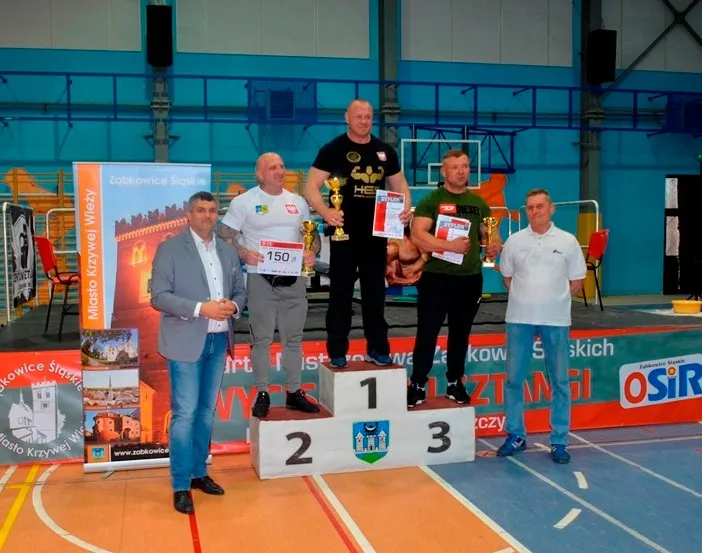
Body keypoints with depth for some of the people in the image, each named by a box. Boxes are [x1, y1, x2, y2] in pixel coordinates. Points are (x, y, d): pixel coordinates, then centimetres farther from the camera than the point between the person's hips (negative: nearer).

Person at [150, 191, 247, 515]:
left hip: (219, 341, 6)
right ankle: (181, 486, 6)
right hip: (186, 342, -5)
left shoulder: (228, 251, 12)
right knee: (185, 414, -4)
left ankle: (199, 473, 27)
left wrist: (233, 306, -9)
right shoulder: (170, 249, -4)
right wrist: (200, 308, -22)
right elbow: (159, 296, -12)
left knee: (206, 412, 14)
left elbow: (240, 291, 14)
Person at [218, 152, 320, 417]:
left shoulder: (298, 202, 11)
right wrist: (243, 253, -20)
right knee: (262, 339, 4)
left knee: (293, 338, 11)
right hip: (261, 280, -4)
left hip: (294, 279, 4)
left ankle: (295, 392, 21)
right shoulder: (244, 201, -2)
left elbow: (312, 234, 17)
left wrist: (312, 252, -4)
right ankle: (262, 394, 14)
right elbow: (224, 235, -3)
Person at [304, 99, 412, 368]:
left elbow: (399, 184, 15)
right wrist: (325, 212, -26)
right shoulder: (333, 149, -4)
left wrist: (406, 207, -6)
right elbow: (311, 187, -8)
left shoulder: (385, 151, 9)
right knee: (341, 292, 2)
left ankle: (377, 348, 20)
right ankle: (337, 351, 10)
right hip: (344, 232, -4)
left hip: (376, 233, 4)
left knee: (375, 292, 10)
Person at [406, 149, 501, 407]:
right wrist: (451, 245, -26)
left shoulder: (478, 202, 11)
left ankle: (455, 382, 27)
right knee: (427, 333, -2)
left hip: (470, 278, 5)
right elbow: (417, 235, -16)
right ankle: (417, 385, 8)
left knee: (461, 333, 14)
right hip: (436, 276, -4)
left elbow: (489, 233, 17)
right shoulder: (431, 200, -5)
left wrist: (495, 245, -8)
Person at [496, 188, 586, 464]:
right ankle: (515, 436, 18)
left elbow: (576, 282, 7)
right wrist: (527, 298, 3)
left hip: (556, 320, -1)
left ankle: (559, 442, 14)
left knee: (560, 382, 4)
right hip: (519, 318, 1)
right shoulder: (514, 241, 5)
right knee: (514, 379, 5)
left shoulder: (568, 241, 3)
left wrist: (553, 300, 2)